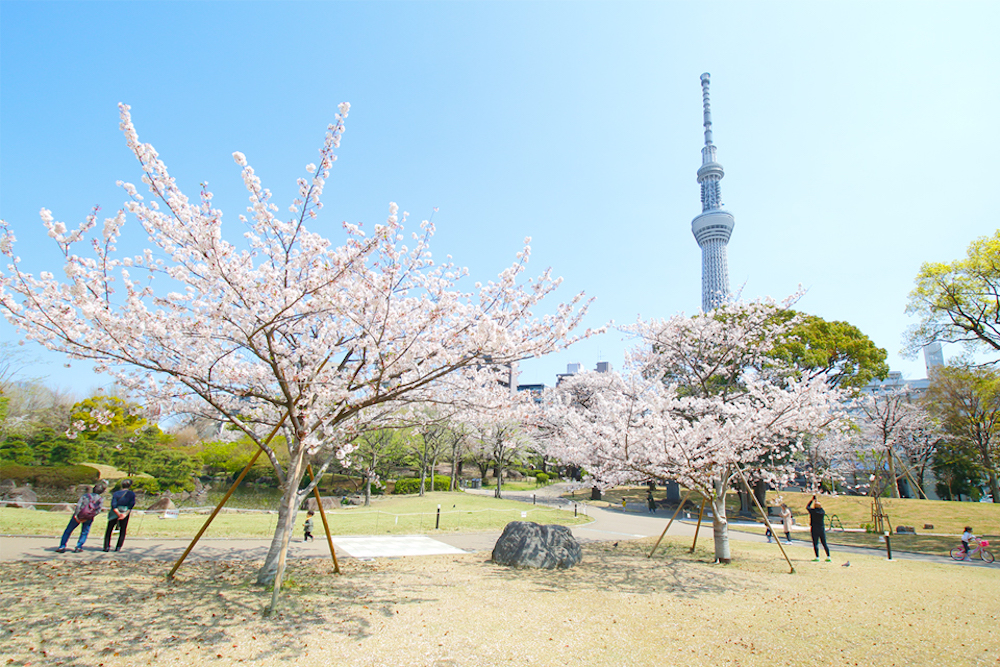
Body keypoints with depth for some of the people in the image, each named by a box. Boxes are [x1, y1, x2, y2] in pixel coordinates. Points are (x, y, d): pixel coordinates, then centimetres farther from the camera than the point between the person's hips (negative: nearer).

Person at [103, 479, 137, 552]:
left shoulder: (116, 493, 1)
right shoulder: (132, 493, 0)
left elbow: (113, 505, -11)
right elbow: (132, 504, -12)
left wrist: (119, 514, -14)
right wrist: (125, 514, -15)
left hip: (115, 513, 0)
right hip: (125, 512, 0)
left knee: (109, 530, 14)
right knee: (123, 531, 10)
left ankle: (106, 546, 7)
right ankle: (118, 547, 4)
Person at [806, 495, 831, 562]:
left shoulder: (813, 511, -11)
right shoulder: (823, 511, 0)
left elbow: (807, 507, 9)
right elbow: (820, 508, 24)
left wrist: (812, 500, 18)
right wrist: (816, 500, 32)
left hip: (814, 529, -4)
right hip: (822, 529, 4)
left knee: (815, 544, -3)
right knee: (824, 544, 11)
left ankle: (817, 557, -6)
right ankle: (828, 557, 10)